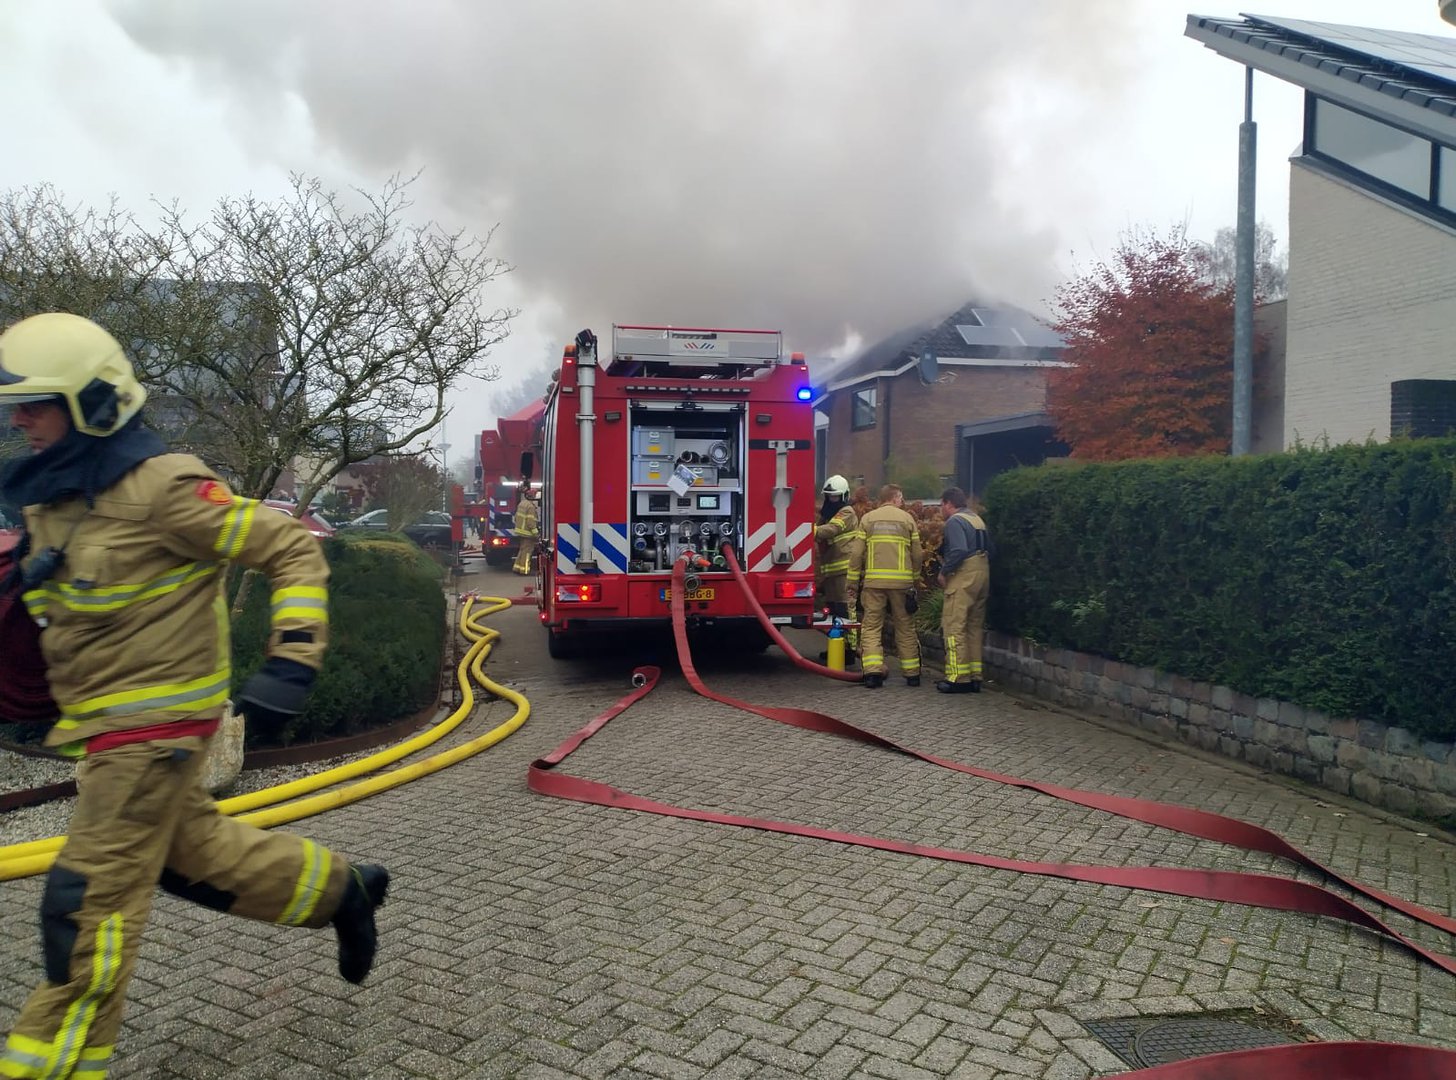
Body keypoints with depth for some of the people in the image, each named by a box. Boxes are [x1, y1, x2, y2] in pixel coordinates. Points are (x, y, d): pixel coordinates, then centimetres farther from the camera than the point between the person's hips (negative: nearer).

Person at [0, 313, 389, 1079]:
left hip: (155, 725, -9)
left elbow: (293, 550, -17)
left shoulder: (161, 488, -19)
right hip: (104, 725, 9)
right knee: (190, 854, 20)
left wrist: (291, 663, -24)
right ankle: (342, 891, 35)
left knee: (88, 906, -3)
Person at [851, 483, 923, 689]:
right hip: (901, 582, 1)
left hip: (873, 580, 0)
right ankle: (911, 673, 16)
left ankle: (873, 672, -12)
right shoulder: (907, 519, 7)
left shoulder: (867, 519, 7)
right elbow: (916, 554, 7)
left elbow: (857, 554, 2)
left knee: (871, 626, 2)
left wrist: (853, 582, 7)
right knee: (905, 627, 11)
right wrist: (915, 579, 19)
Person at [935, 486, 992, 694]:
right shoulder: (978, 520, 19)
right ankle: (975, 677, 15)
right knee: (974, 628, 13)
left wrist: (944, 572, -11)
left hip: (963, 578, -9)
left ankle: (959, 678, -9)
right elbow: (989, 550, 18)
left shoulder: (955, 521, -9)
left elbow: (958, 551, -22)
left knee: (954, 627, -6)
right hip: (983, 576, 9)